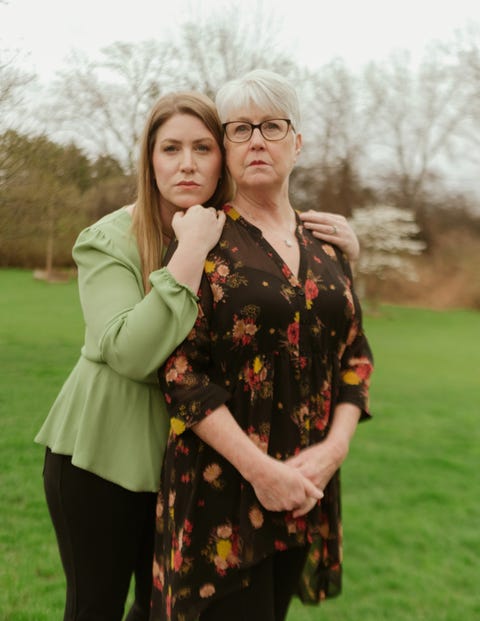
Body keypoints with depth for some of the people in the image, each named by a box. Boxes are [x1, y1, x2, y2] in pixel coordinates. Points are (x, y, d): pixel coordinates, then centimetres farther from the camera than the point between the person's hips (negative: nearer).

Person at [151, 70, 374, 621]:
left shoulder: (326, 247, 8)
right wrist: (260, 468, -19)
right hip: (221, 483, -4)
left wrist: (333, 448, -7)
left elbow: (355, 357, 9)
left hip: (307, 487, 5)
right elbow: (180, 368, -13)